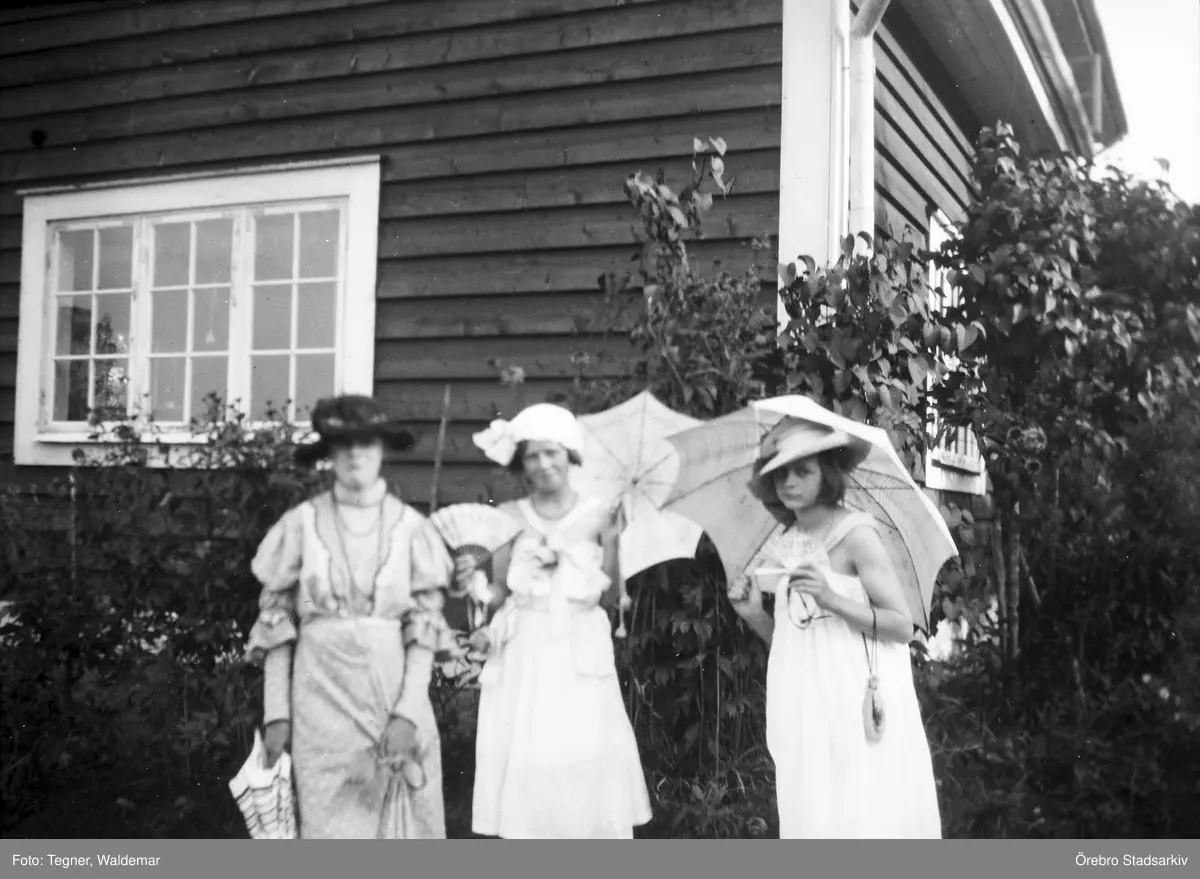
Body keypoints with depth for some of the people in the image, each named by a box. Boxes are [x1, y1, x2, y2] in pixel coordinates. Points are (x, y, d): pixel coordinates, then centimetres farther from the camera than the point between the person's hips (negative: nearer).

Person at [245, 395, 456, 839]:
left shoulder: (409, 525, 0)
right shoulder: (302, 523, -1)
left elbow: (425, 627, -1)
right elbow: (275, 622, 3)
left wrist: (408, 712, -10)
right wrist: (276, 712, -2)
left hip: (393, 693, 1)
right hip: (322, 700, 0)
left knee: (399, 824, 4)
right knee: (330, 827, 3)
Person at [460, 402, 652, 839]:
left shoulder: (596, 514, 1)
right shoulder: (509, 516, 4)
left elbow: (609, 598, -1)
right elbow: (498, 593, 2)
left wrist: (612, 542, -10)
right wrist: (472, 576, -15)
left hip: (580, 654, -1)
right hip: (523, 654, 1)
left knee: (585, 764, -2)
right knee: (523, 762, -1)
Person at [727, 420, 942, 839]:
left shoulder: (855, 535, -7)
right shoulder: (781, 547, 11)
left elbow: (903, 627, -9)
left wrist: (832, 600, -20)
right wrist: (753, 615, 0)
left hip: (859, 704, -6)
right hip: (806, 711, 6)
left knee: (864, 819, -6)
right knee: (811, 818, 5)